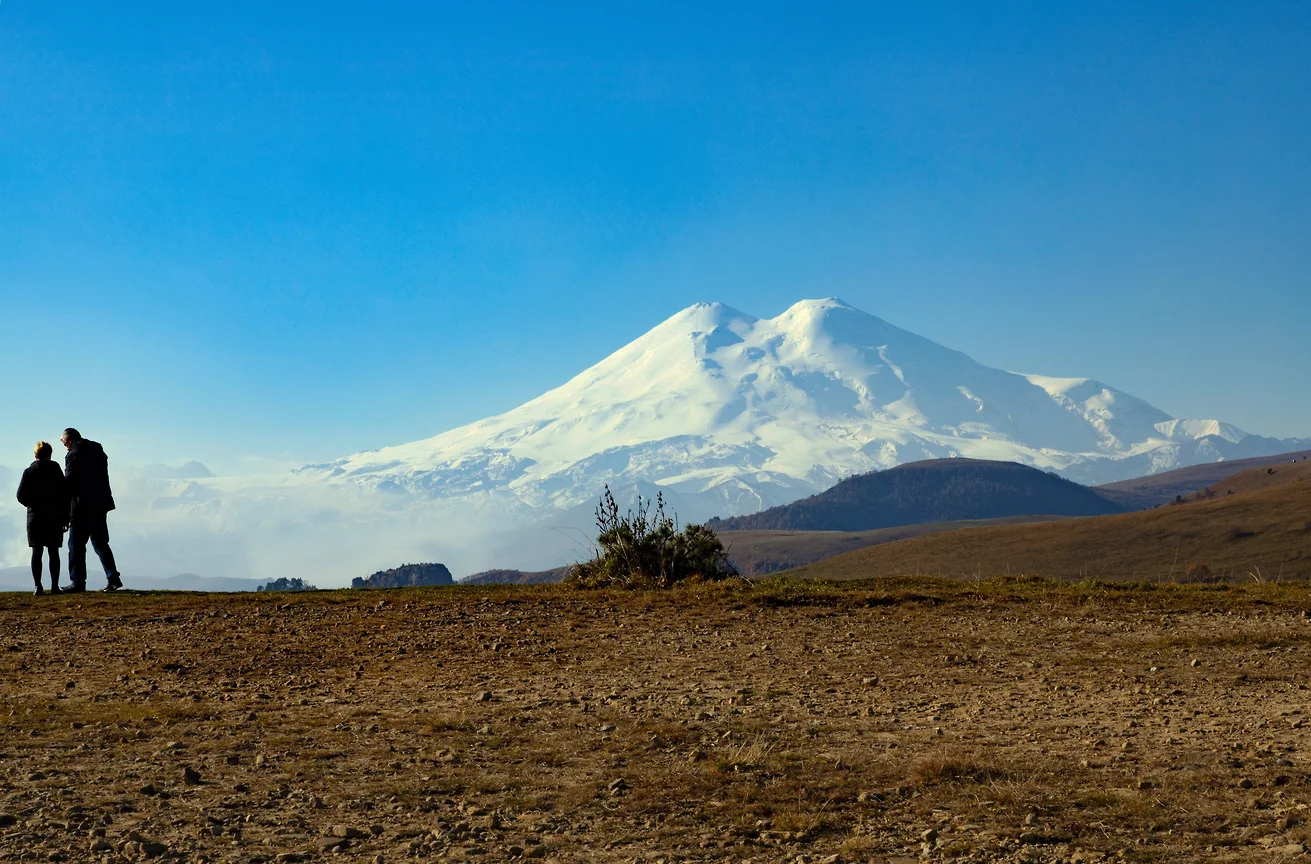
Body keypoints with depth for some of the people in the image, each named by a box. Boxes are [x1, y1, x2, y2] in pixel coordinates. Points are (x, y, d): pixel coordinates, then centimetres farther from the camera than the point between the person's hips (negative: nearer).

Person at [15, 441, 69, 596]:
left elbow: (21, 496, -3)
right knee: (53, 552, 3)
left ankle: (38, 586, -4)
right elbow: (65, 496, -2)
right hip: (54, 518, 0)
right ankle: (54, 586, -1)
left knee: (36, 552, 2)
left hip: (35, 516, 0)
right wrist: (65, 518, 5)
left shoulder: (29, 472, -1)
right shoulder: (56, 471, -1)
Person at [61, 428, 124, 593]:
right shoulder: (98, 452, 12)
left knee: (76, 545, -1)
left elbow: (69, 485, -12)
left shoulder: (74, 455, -11)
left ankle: (78, 583, -1)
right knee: (100, 543, 13)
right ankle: (113, 578, 6)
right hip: (100, 506, 8)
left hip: (82, 509, -7)